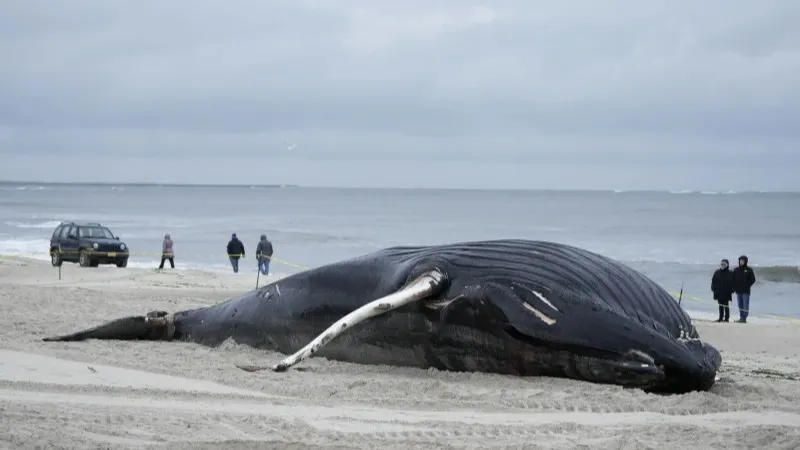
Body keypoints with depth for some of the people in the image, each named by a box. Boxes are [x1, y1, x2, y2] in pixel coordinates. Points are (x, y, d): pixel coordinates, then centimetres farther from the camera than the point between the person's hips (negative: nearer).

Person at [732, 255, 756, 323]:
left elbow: (753, 279, -1)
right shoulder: (736, 270, 11)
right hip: (738, 291, 5)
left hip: (745, 291, -5)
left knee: (745, 305, -7)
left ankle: (744, 318, -9)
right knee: (740, 305, 7)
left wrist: (747, 286, -7)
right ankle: (741, 318, 11)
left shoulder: (749, 270, -1)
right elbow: (733, 279, 14)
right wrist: (734, 287, 2)